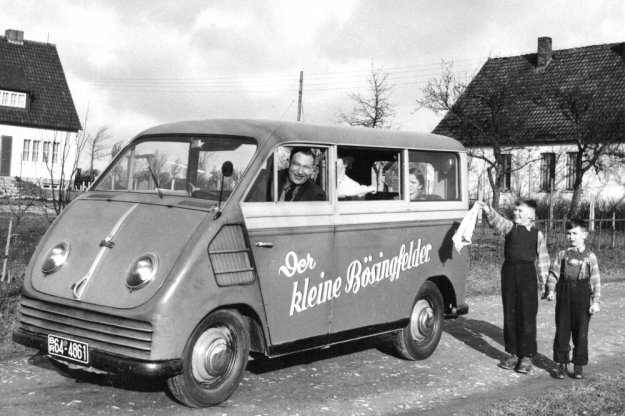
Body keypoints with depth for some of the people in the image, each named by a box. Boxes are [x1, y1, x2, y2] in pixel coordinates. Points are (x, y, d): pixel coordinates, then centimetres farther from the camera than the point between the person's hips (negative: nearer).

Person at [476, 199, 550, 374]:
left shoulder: (538, 235, 4)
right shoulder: (510, 227, 6)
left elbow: (542, 259, 6)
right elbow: (498, 222, -14)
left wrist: (543, 281, 3)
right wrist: (487, 210, -33)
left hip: (527, 274, -2)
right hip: (509, 272, 2)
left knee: (527, 316, -2)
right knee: (510, 315, 8)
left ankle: (526, 356, 7)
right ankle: (513, 353, 18)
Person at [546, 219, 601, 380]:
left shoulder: (590, 256, 1)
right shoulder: (562, 254, 5)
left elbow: (595, 280, 0)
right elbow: (553, 273, 5)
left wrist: (595, 301, -5)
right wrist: (551, 290, -11)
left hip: (582, 296, -1)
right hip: (564, 295, 1)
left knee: (581, 332, 3)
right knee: (562, 330, 5)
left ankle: (578, 366, 16)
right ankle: (561, 364, 15)